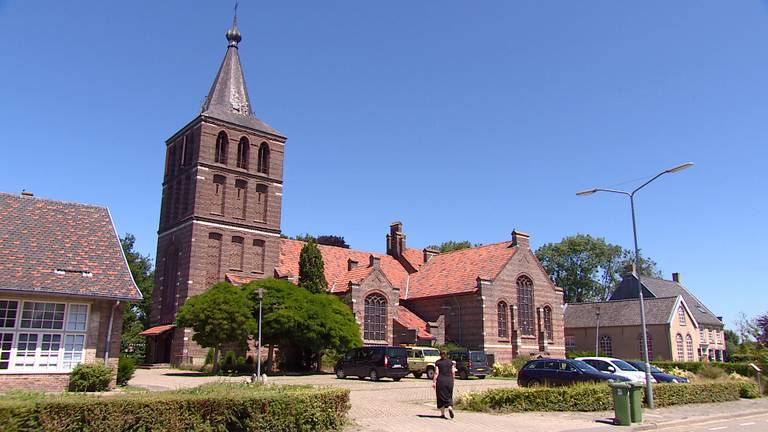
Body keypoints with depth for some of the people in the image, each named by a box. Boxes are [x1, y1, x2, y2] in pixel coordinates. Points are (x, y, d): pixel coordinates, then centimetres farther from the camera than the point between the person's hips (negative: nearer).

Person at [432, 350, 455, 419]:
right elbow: (453, 372, 4)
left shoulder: (438, 362, -3)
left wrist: (434, 382, -5)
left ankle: (442, 414, 8)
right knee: (449, 396, 12)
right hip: (449, 381, 2)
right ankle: (450, 407, -15)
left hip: (440, 380, -2)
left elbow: (436, 373, -8)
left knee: (441, 397, 7)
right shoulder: (450, 362, 5)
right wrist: (452, 380, 15)